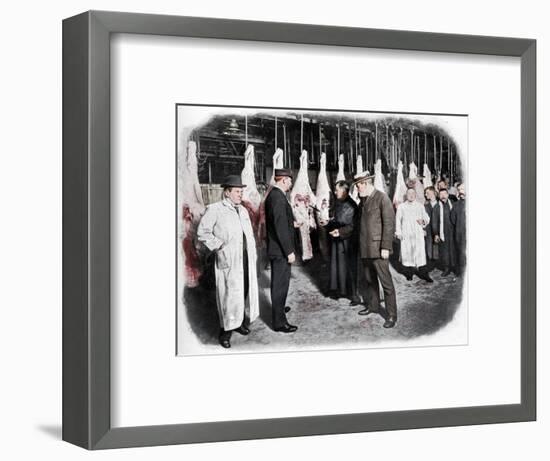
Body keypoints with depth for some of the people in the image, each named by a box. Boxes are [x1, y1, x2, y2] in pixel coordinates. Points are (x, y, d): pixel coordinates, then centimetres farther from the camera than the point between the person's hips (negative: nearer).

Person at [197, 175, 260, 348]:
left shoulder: (242, 210, 16)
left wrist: (253, 254, 12)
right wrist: (219, 246, -11)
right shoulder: (214, 210, -7)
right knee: (229, 294, -6)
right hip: (229, 261, -7)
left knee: (244, 290, 11)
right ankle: (225, 331, 2)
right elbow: (202, 232, -7)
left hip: (246, 259, 7)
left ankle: (240, 321, 28)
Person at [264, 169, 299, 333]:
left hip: (275, 248, 10)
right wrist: (289, 251, -22)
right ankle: (279, 322, 2)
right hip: (281, 250, -10)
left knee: (278, 282, 26)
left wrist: (292, 223, 19)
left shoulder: (272, 195, 10)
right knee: (281, 284, -4)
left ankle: (278, 308, 44)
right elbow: (281, 227, -25)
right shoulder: (278, 198, -22)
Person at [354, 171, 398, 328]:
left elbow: (389, 223, -14)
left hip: (377, 248, -8)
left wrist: (385, 247, -17)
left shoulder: (382, 198, -11)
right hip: (365, 248, 8)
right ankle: (372, 306, 32)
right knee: (370, 280, 17)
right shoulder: (363, 200, 14)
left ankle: (391, 314, -1)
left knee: (386, 281, -5)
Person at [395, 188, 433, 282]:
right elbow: (398, 220, 9)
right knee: (407, 252, -1)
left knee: (420, 253, -8)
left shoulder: (420, 206, 13)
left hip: (418, 233, 0)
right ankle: (409, 273, 8)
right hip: (406, 234, 0)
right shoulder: (401, 206, 10)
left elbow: (427, 218, 15)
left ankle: (423, 273, -8)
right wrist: (398, 232, 1)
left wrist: (423, 221, -7)